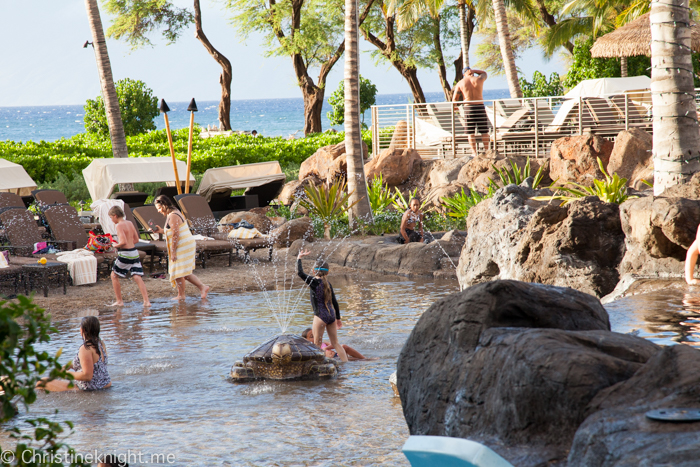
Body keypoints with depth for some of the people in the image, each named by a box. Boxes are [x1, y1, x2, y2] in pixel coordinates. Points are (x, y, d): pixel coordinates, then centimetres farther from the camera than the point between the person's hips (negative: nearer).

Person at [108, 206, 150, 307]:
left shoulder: (119, 225, -13)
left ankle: (119, 301, 12)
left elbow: (123, 242, -24)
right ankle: (146, 301, -11)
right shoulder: (130, 223, 11)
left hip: (125, 254, -7)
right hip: (134, 253, 7)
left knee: (114, 276, 11)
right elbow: (136, 240, 18)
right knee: (137, 277, 0)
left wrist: (116, 245, -4)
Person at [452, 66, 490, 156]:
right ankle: (486, 151, 7)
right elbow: (484, 73, 29)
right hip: (480, 107, 0)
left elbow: (454, 99, 4)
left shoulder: (460, 83, 4)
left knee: (470, 132, 2)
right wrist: (473, 71, 18)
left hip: (468, 108, 0)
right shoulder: (479, 79, 4)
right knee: (484, 131, 7)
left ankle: (474, 153, -4)